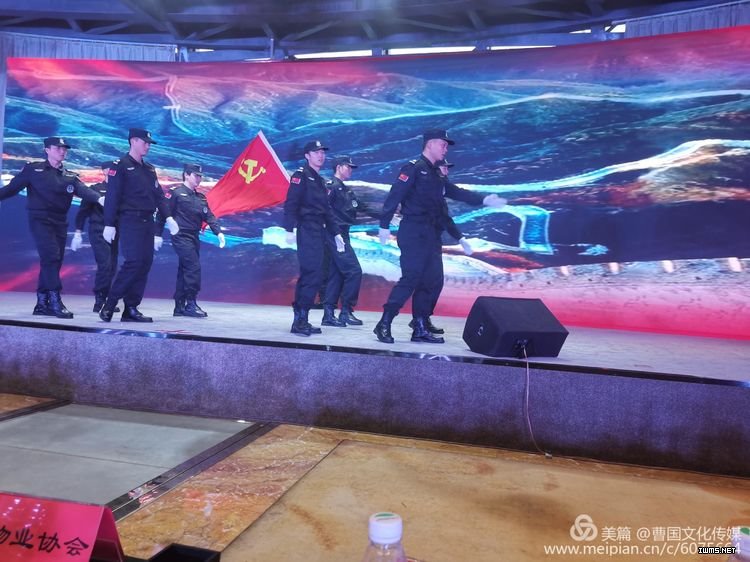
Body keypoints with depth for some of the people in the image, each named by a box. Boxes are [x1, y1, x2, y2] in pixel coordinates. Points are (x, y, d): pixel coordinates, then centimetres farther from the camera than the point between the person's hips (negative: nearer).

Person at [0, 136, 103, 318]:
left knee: (52, 261, 7)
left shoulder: (70, 176, 11)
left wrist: (99, 198, -28)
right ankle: (56, 302, -16)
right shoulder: (33, 169, 3)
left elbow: (84, 190, -8)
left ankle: (42, 304, 16)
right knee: (51, 257, -17)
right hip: (40, 219, -5)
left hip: (60, 222, 5)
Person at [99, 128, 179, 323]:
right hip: (130, 220, -7)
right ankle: (109, 305, -4)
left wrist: (168, 217, 5)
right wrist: (109, 224, -13)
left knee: (145, 263, 2)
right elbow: (112, 196, -8)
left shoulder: (149, 169, 19)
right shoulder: (121, 166, -3)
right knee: (134, 261, -16)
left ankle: (131, 309, 7)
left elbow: (158, 195, 18)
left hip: (147, 221, 7)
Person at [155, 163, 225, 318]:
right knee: (194, 267, -15)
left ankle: (180, 306, 15)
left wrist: (218, 233, -5)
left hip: (194, 238, 7)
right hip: (181, 237, -7)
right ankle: (191, 304, -9)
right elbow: (162, 213, -7)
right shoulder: (175, 192, -5)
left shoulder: (200, 197, 16)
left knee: (185, 271, 9)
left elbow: (209, 216, 9)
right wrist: (157, 234, -11)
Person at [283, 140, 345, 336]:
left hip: (318, 232, 9)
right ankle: (300, 319, -11)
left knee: (308, 275, 8)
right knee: (313, 274, -15)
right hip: (306, 231, -9)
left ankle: (301, 320, 13)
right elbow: (290, 204, -13)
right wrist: (289, 229, -23)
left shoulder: (319, 180, 23)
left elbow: (326, 210, 25)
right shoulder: (301, 175, -3)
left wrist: (336, 232, 20)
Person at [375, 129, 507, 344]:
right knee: (410, 279, -14)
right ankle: (384, 325, -6)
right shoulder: (413, 168, -4)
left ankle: (420, 329, 13)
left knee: (433, 282, 6)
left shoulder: (436, 175, 22)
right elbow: (394, 196, -12)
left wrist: (484, 200, 5)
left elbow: (457, 192, 17)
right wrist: (384, 225, -19)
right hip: (413, 233, -9)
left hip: (432, 236, 9)